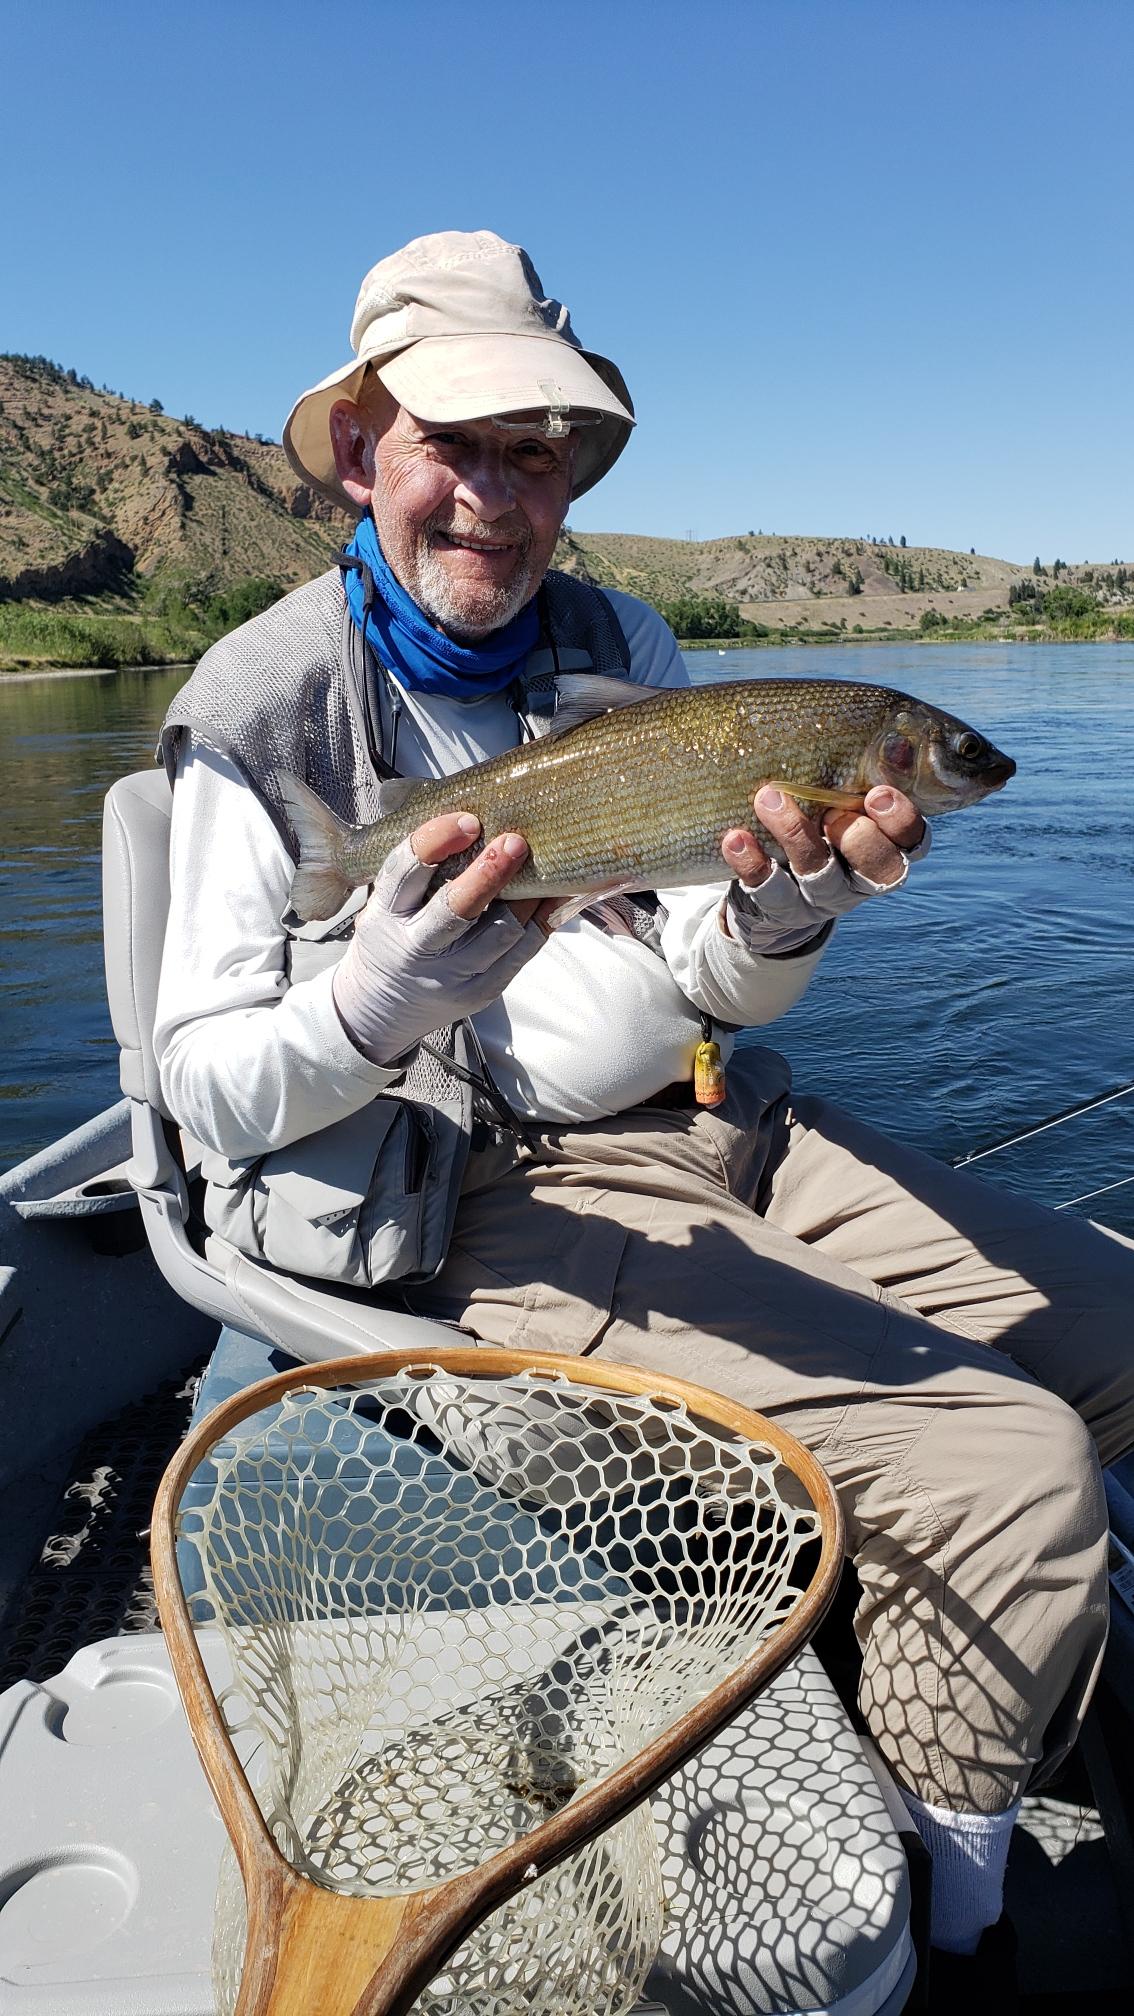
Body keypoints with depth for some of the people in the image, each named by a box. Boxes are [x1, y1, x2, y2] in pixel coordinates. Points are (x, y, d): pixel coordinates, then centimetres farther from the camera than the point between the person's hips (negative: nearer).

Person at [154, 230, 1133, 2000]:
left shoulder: (623, 642, 11)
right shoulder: (267, 704, -3)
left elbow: (719, 993, 6)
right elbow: (208, 1094, -8)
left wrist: (784, 908, -17)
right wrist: (377, 1004, -28)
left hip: (739, 1135, 7)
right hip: (503, 1197, -6)